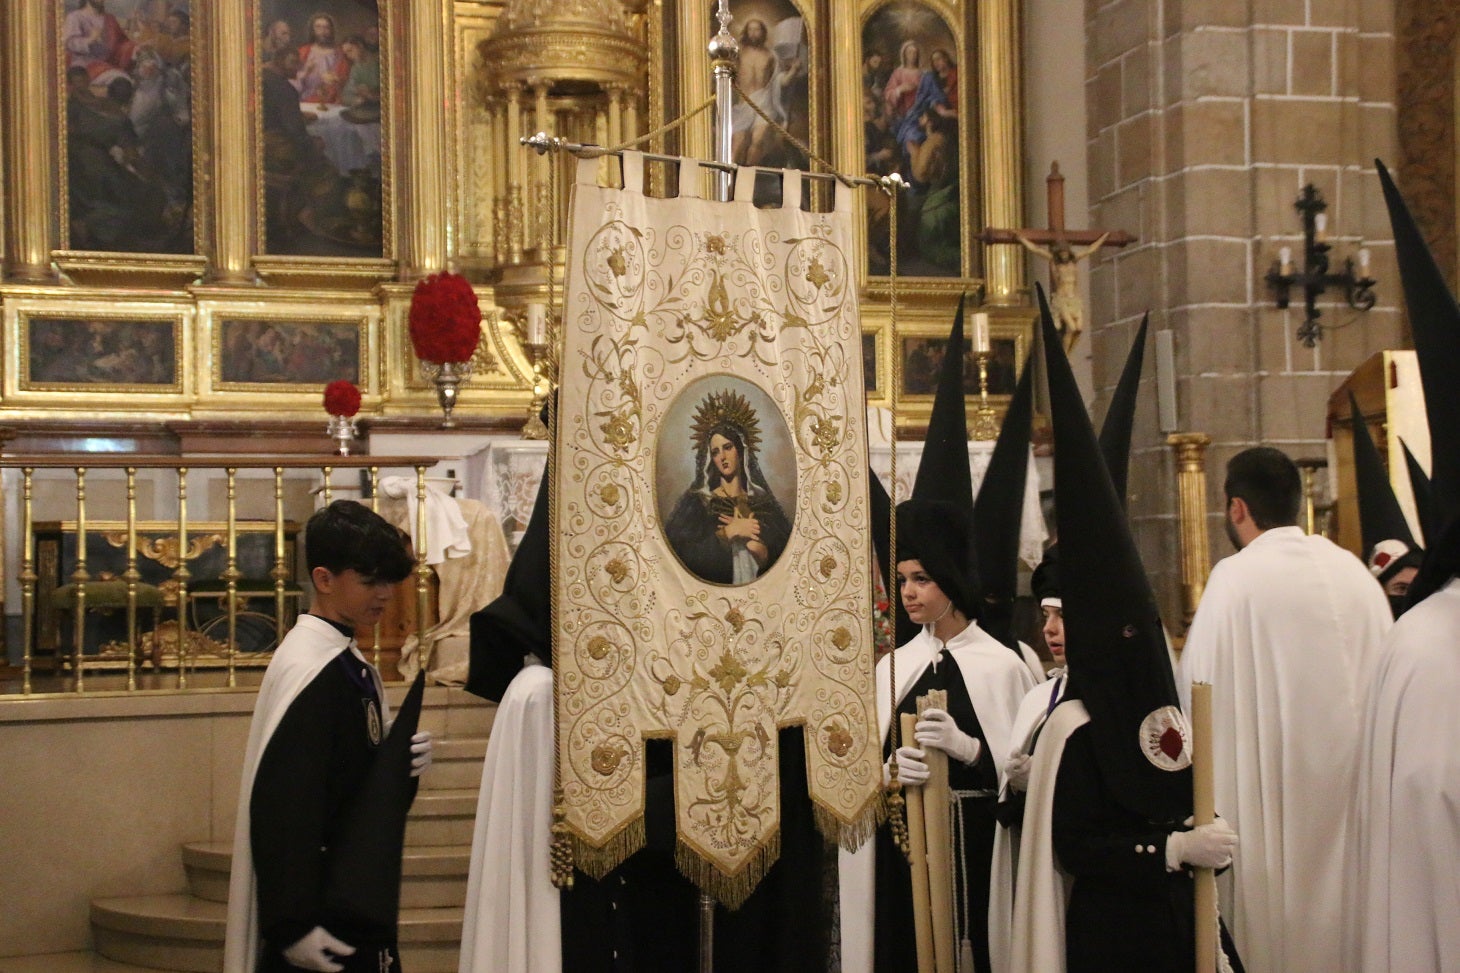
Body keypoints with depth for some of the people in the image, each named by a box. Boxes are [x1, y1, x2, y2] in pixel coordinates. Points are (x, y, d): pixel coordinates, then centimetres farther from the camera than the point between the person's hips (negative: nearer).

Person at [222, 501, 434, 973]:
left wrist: (403, 760, -1)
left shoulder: (352, 666, 10)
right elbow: (281, 809, -23)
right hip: (325, 919, -9)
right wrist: (293, 925, -25)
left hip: (358, 909, 9)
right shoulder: (309, 671, -18)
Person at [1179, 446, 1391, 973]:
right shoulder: (1355, 573, 3)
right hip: (1351, 787, 5)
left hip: (1271, 788, -4)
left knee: (1273, 917, 4)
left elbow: (1203, 692, -12)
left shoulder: (1235, 578, -12)